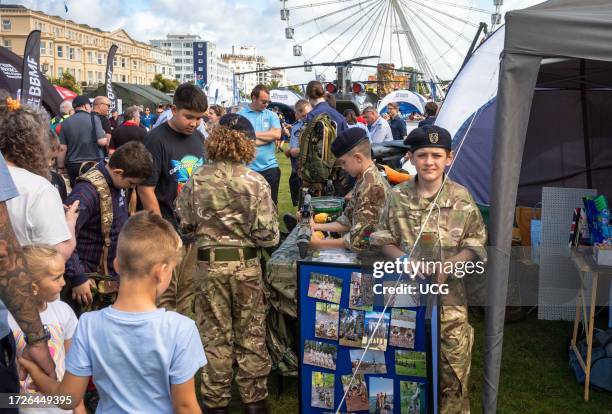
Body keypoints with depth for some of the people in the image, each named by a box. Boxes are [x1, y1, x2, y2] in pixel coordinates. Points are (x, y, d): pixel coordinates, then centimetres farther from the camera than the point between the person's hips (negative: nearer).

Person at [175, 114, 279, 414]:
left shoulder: (197, 180, -6)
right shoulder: (256, 183, -11)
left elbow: (185, 223, 2)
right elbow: (267, 236, -12)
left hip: (209, 264, 1)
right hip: (246, 265, -1)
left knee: (215, 335, 12)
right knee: (251, 335, 12)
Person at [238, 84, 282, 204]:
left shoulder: (271, 115, 9)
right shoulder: (240, 115, 0)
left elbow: (277, 134, -7)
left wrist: (253, 134, -7)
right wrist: (267, 137, -8)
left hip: (270, 167, 2)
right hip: (248, 168, -2)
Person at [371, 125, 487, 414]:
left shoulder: (462, 198, -5)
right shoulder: (397, 196, -4)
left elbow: (476, 244, 1)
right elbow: (384, 239, 5)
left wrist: (450, 263, -14)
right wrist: (401, 257, -13)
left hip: (449, 293, -1)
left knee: (454, 364, 6)